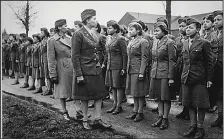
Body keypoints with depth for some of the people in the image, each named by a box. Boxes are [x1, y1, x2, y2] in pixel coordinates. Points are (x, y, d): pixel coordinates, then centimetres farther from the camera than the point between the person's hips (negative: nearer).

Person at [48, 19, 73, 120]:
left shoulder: (68, 39, 9)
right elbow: (51, 59, -9)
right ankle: (65, 112, 20)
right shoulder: (52, 41, -8)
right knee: (62, 91, 6)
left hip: (72, 67, 5)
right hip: (62, 68, -5)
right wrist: (53, 74, -11)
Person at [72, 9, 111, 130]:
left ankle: (97, 119, 18)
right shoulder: (78, 34, -13)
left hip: (96, 69, 8)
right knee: (85, 97, 6)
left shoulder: (92, 34, 11)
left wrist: (99, 65, 15)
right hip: (85, 70, -7)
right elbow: (75, 56, -15)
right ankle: (85, 120, 21)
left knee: (99, 94, 8)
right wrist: (79, 74, -17)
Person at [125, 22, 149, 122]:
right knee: (134, 92, 13)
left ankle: (140, 113, 10)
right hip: (130, 70, 8)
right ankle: (135, 111, 22)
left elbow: (144, 58, -14)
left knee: (139, 93, 0)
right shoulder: (131, 42, 16)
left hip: (138, 70, -8)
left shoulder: (143, 42, -9)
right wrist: (127, 68, 14)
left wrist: (141, 72, -18)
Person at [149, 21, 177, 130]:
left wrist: (171, 77, -15)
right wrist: (152, 71, 13)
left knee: (166, 97, 2)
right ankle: (160, 117, 22)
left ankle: (165, 119, 13)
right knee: (158, 97, 12)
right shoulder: (155, 42, 12)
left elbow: (172, 61, -12)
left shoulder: (169, 42, -9)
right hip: (155, 73, 7)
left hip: (165, 74, -7)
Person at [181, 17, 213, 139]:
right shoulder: (185, 44, 12)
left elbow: (209, 62, -6)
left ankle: (200, 128, 15)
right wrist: (184, 75, 11)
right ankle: (193, 126, 24)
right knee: (190, 104, 11)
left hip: (200, 79, -6)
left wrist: (209, 79, -9)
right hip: (186, 78, 6)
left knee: (200, 104, 3)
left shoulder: (204, 43, -6)